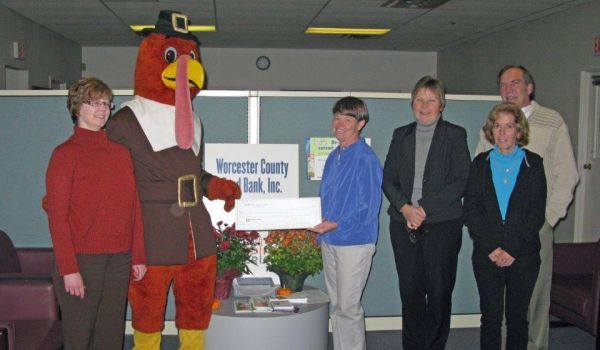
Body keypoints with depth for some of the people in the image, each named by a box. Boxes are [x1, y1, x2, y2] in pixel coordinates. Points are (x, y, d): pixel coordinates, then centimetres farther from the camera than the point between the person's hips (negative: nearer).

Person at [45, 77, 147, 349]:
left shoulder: (121, 153, 10)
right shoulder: (65, 154, -4)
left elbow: (134, 208, 11)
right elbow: (57, 214, -8)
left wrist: (138, 256, 8)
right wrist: (68, 268, -14)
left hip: (120, 259, 5)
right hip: (82, 259, -4)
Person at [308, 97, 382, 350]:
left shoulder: (366, 159, -13)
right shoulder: (334, 157, 11)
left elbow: (369, 208, -16)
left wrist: (337, 225, -23)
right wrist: (321, 230, 11)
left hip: (354, 242, -8)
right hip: (329, 242, 8)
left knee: (348, 307, -1)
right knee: (336, 306, 16)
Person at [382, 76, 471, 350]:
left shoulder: (454, 135, 3)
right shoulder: (401, 135, 13)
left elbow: (461, 181, -6)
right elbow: (388, 179, 8)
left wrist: (424, 208, -14)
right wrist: (405, 208, -10)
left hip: (442, 225, -3)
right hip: (404, 225, 3)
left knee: (439, 291, 1)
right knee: (410, 291, 7)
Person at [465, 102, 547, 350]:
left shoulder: (533, 164, 3)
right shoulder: (480, 163, 7)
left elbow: (537, 213, -2)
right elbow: (470, 209, 0)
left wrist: (512, 249, -11)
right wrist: (491, 247, -10)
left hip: (523, 255, 0)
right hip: (486, 255, 1)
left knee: (517, 317, 8)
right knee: (490, 317, 5)